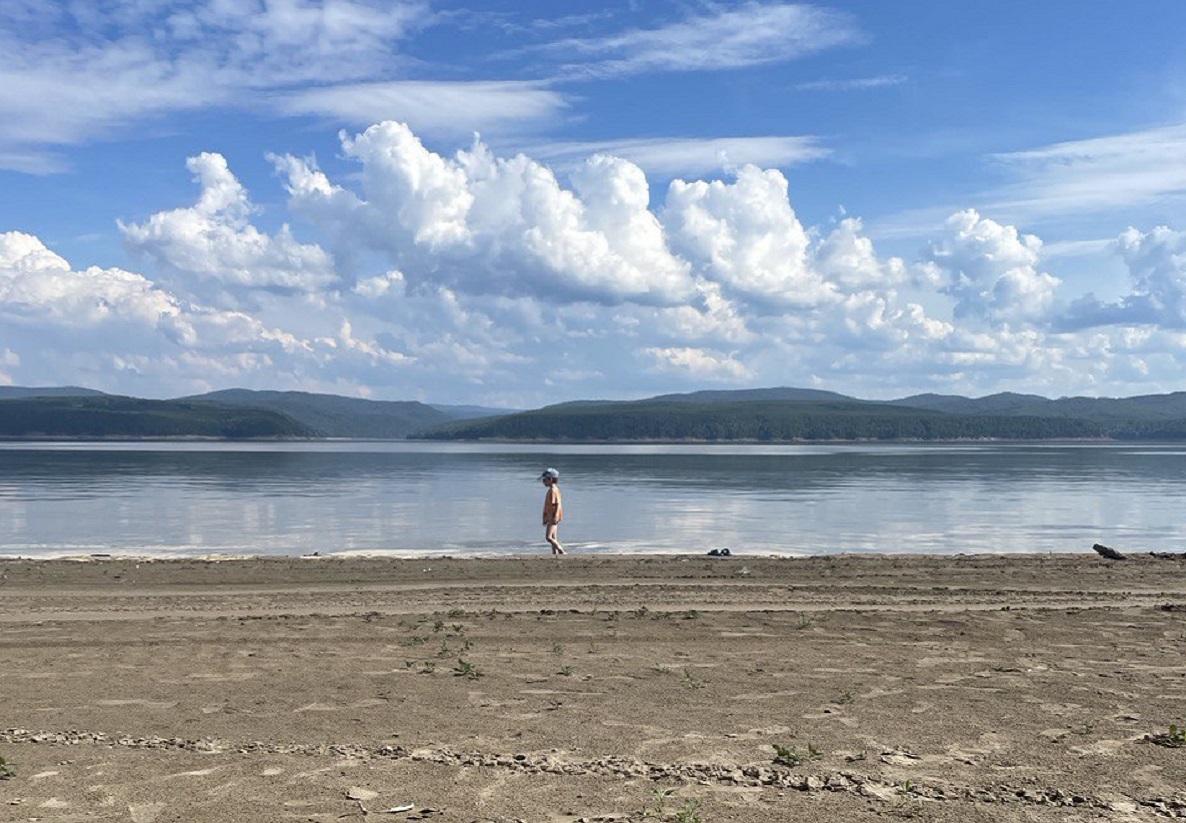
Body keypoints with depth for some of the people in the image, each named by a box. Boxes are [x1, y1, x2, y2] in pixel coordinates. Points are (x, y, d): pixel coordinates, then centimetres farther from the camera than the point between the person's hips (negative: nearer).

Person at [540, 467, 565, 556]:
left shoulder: (553, 490, -15)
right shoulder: (552, 490, 16)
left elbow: (558, 504, -22)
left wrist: (555, 517, -28)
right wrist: (546, 518, 23)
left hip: (553, 517, -11)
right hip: (550, 517, 11)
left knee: (548, 537, -13)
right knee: (553, 537, 10)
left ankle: (561, 551, -10)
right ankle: (555, 554, 10)